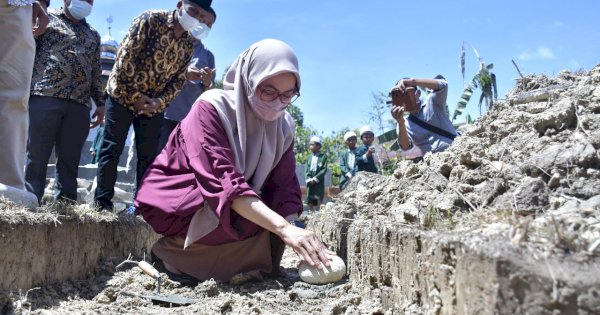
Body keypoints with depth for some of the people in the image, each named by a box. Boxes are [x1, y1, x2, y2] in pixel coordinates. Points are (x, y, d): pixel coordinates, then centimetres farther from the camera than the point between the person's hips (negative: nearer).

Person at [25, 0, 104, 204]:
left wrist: (100, 103, 16)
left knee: (70, 161, 1)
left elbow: (96, 73, 23)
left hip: (79, 106, 4)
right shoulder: (47, 19, 14)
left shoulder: (93, 35, 26)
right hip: (44, 97, -3)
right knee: (36, 157, -5)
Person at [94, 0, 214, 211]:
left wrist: (160, 101, -12)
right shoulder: (150, 20, -12)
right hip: (123, 96, -4)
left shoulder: (189, 43, 3)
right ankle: (102, 203, 9)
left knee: (148, 155, 6)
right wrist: (134, 95, -16)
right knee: (112, 150, -1)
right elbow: (125, 57, -16)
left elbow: (179, 79, 5)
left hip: (154, 105, 5)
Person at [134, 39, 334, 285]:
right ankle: (170, 252, -9)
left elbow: (284, 189, -11)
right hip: (174, 199, -6)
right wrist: (284, 228, -46)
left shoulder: (283, 125, -7)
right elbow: (223, 181, -36)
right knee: (252, 223, -29)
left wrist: (300, 241, -28)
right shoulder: (212, 108, -24)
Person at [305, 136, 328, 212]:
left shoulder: (323, 157, -1)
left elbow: (324, 169, -9)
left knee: (318, 198, -10)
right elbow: (306, 170, 8)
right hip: (310, 182, 5)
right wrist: (309, 179, -9)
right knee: (309, 200, 5)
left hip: (319, 182, -4)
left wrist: (315, 178, -16)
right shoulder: (309, 157, 13)